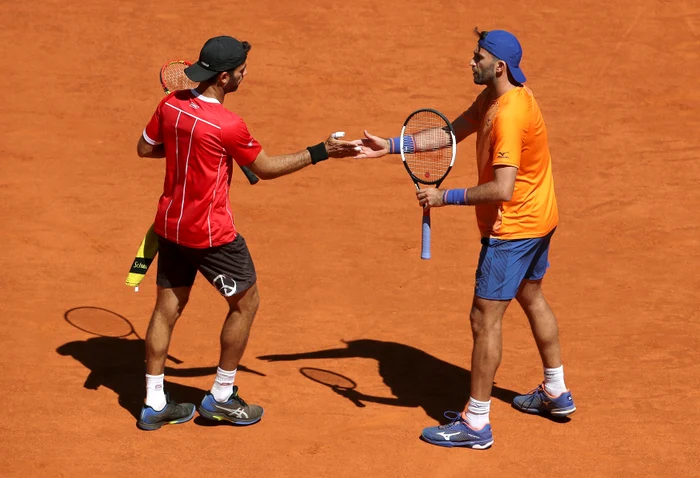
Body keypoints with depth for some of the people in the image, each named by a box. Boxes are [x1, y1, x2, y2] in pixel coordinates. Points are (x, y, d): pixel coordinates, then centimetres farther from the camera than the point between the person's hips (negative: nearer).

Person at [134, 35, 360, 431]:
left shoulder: (171, 105, -5)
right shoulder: (228, 126, -23)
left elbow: (145, 148, 9)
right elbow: (266, 168, -9)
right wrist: (321, 152, -6)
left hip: (170, 225, 7)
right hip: (212, 234, -7)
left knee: (168, 307, 14)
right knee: (246, 302, 12)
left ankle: (155, 404, 20)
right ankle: (221, 398, 19)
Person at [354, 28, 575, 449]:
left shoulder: (510, 115, -29)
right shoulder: (492, 98, 3)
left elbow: (502, 189, -34)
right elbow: (451, 133, 7)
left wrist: (445, 197, -27)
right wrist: (391, 146, 0)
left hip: (514, 227, -11)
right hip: (538, 219, 11)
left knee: (485, 318, -6)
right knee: (531, 297, 26)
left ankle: (476, 424, 1)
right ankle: (556, 393, 41)